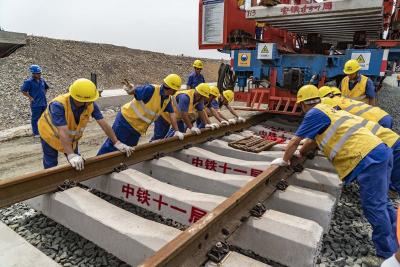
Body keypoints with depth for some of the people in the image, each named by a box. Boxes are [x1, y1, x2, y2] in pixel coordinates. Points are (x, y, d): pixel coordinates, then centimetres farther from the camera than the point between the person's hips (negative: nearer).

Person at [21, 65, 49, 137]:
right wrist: (30, 97, -11)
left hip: (44, 103, 6)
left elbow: (46, 88, 23)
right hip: (35, 104, -6)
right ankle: (36, 133, 12)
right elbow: (23, 91, -12)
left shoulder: (42, 80, 6)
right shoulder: (29, 82, -12)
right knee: (35, 118, 2)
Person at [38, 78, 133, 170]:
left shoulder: (91, 104, -26)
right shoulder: (58, 105, -39)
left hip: (71, 136, 4)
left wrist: (117, 142, -27)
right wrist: (71, 155, -56)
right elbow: (63, 132, -46)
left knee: (78, 165, 9)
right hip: (51, 134, -4)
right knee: (51, 165, 5)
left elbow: (104, 124, -23)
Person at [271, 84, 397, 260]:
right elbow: (314, 140, 35)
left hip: (368, 159, -10)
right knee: (381, 203, 19)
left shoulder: (315, 113, -5)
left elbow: (294, 142, -2)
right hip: (379, 152, 10)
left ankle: (388, 254, 12)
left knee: (374, 208, 0)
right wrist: (299, 154, 45)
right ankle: (394, 246, 32)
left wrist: (284, 160, 13)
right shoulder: (328, 110, 23)